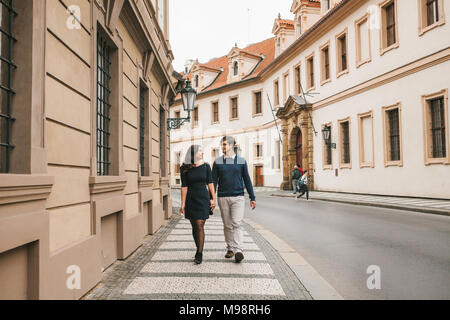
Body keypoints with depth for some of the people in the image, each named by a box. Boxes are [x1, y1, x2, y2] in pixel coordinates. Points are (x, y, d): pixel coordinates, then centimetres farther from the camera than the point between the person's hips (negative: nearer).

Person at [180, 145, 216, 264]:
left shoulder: (206, 166, 0)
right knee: (194, 227, 11)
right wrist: (183, 204, -8)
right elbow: (184, 187, -5)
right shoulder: (184, 169, -3)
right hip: (190, 200, 1)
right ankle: (199, 250, 28)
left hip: (203, 199, -1)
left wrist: (213, 199, 1)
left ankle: (199, 254, -6)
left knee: (200, 226, -10)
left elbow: (210, 183, 4)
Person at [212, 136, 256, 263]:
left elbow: (247, 180, 9)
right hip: (223, 198, 2)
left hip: (238, 197, -1)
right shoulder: (218, 162, 6)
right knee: (227, 225, 8)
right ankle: (230, 248, 21)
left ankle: (238, 251, -14)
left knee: (237, 223, -12)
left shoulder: (241, 161, 5)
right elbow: (213, 181, 6)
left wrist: (252, 198, 8)